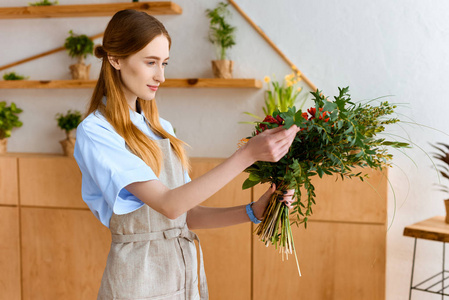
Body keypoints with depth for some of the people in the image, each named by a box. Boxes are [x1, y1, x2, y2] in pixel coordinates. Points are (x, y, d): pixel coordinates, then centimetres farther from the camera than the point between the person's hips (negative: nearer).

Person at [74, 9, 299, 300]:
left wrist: (253, 211, -6)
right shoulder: (95, 132, -13)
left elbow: (187, 214, 6)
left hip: (187, 269, 6)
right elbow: (169, 205, -22)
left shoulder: (162, 129, 8)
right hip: (139, 276, -6)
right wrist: (248, 154, -25)